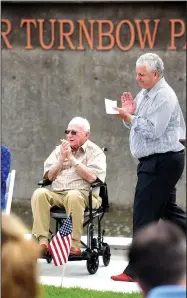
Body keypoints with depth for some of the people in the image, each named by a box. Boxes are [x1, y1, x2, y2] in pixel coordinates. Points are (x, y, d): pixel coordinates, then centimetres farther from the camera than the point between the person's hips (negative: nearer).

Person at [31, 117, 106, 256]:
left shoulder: (95, 152, 5)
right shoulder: (60, 149, 20)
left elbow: (91, 177, -12)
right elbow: (50, 176, 11)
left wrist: (72, 158, -9)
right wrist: (62, 158, -2)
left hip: (83, 194, -4)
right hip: (57, 194, 4)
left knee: (73, 196, -39)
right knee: (39, 193, -26)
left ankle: (74, 244, -36)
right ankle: (42, 242, -31)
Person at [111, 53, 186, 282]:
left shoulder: (164, 97, -15)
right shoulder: (144, 94, 15)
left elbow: (152, 131, -22)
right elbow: (137, 125, 19)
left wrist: (128, 117, -19)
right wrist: (128, 113, 1)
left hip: (162, 162, -10)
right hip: (154, 161, 10)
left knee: (143, 214, -8)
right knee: (168, 210, 15)